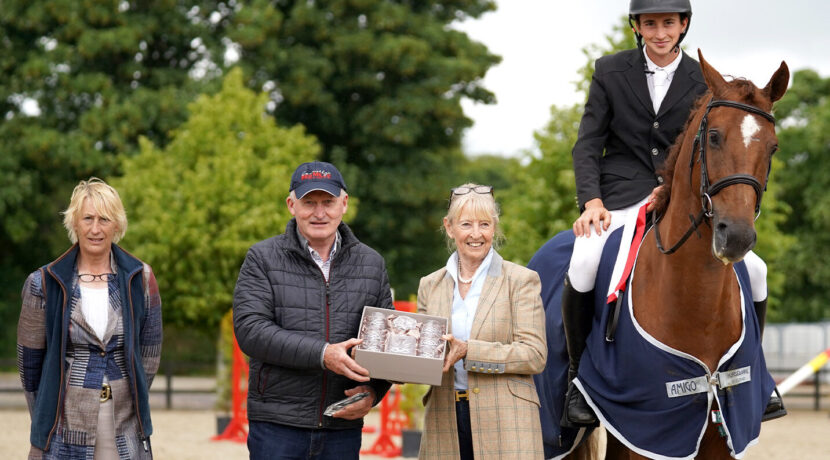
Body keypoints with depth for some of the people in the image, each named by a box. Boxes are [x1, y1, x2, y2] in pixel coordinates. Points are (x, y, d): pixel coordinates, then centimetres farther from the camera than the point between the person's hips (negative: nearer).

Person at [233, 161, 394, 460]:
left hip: (343, 427, 3)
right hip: (277, 426, -3)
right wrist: (321, 354, -21)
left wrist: (373, 391, -5)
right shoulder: (263, 259, 2)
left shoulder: (371, 264, 12)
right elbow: (250, 330, -11)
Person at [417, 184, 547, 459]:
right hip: (445, 424, 3)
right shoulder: (430, 285, 14)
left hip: (505, 426, -3)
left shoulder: (521, 280, 1)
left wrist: (468, 351, -18)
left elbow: (535, 355, -8)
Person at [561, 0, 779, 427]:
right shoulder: (610, 71, 3)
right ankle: (576, 375, -12)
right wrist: (591, 200, -13)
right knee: (583, 264, -31)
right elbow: (588, 143, 2)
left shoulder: (703, 82, 6)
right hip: (621, 196, -2)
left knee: (753, 269, -9)